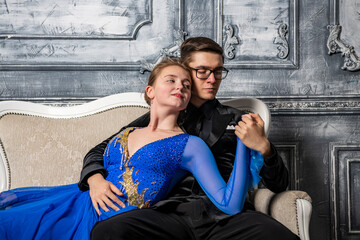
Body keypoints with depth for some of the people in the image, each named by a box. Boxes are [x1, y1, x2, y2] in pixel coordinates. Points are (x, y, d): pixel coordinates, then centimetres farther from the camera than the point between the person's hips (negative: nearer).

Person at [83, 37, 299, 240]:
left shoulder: (237, 121, 22)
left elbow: (279, 185, 17)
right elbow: (100, 150, 25)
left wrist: (263, 146, -5)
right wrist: (95, 179, 1)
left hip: (227, 214, 0)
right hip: (173, 211, 1)